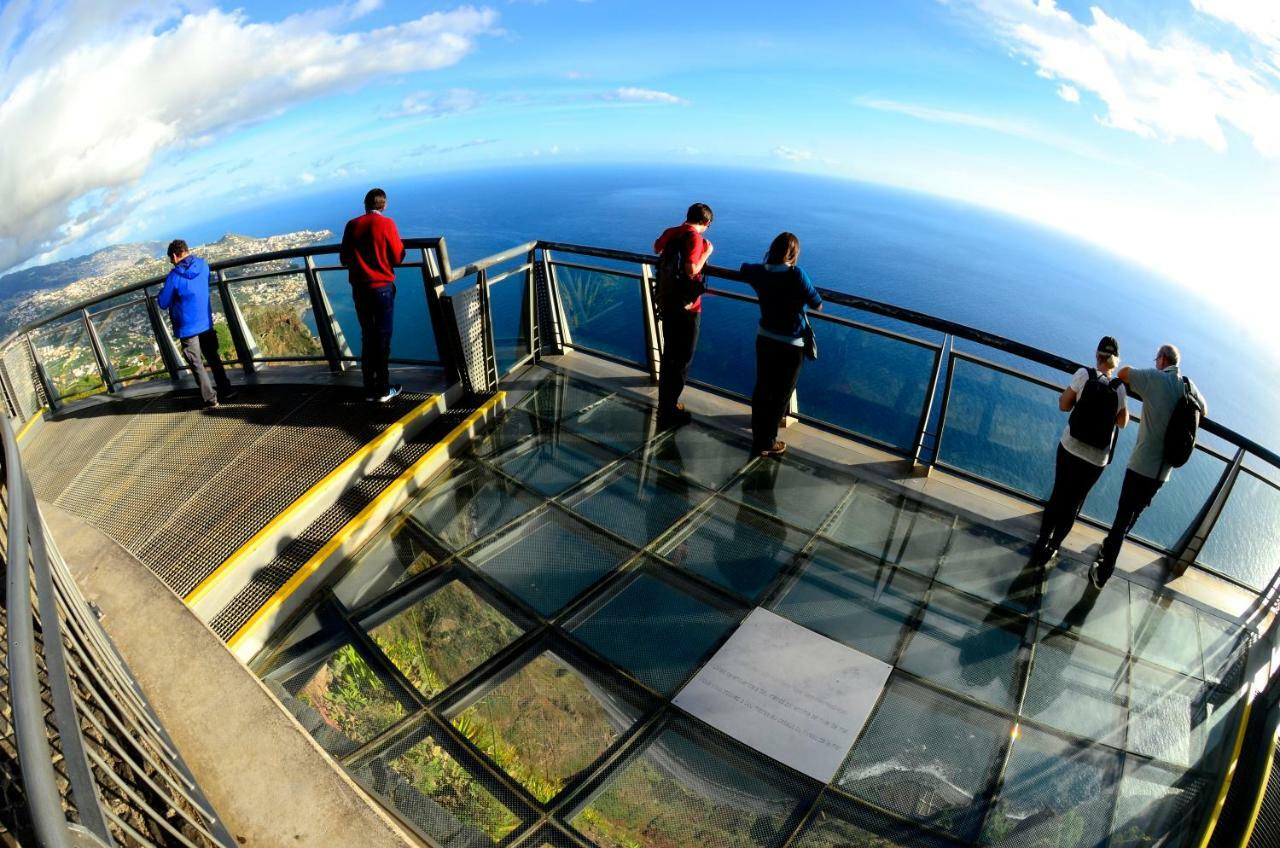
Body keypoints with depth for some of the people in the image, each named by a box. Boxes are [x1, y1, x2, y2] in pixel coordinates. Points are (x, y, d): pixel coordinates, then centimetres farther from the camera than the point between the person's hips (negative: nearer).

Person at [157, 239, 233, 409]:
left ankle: (210, 400, 6)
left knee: (196, 365, 5)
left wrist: (163, 291, 11)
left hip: (187, 327, -5)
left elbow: (163, 303, -7)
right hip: (206, 323, 5)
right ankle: (226, 390, 24)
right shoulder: (203, 265, -3)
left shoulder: (174, 276, -17)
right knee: (213, 358, 20)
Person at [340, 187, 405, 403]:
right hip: (383, 287, -4)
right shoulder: (386, 224, -9)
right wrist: (400, 244, 14)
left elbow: (344, 259, 8)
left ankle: (369, 389, 15)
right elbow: (398, 257, -6)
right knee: (382, 337, 2)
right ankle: (383, 390, 5)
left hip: (359, 288, 4)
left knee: (367, 336, 13)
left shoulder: (352, 225, 2)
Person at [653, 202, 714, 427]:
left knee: (669, 356, 19)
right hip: (686, 307, -8)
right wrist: (707, 252, -13)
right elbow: (691, 271, -29)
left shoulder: (670, 232, 7)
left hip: (667, 303, 8)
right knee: (682, 360, 2)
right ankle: (668, 412, 6)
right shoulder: (695, 237, -16)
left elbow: (656, 249, 29)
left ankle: (665, 404, 31)